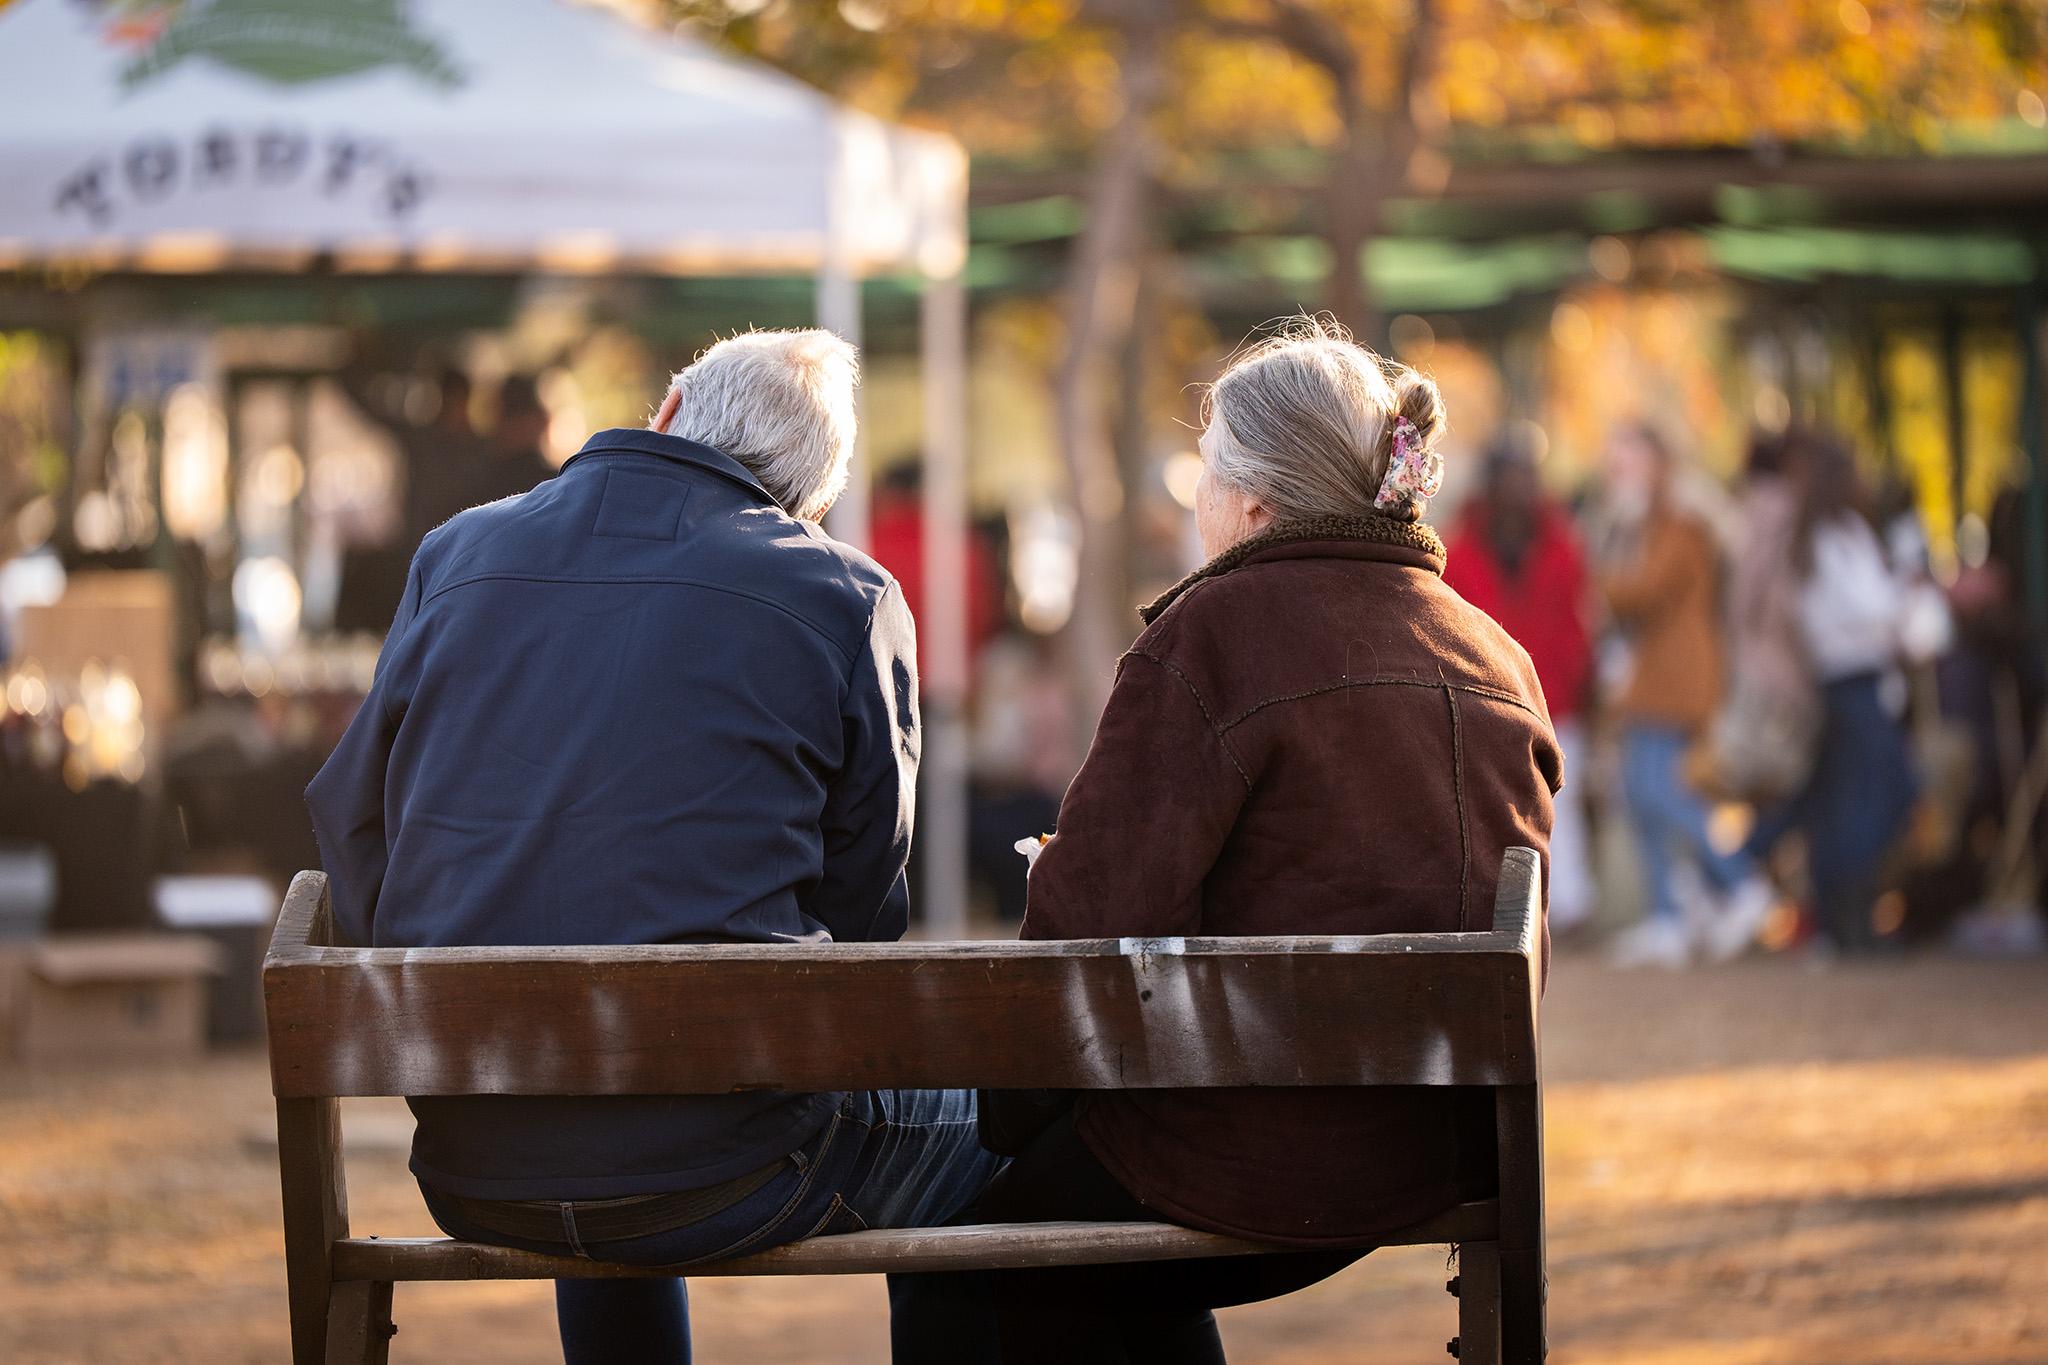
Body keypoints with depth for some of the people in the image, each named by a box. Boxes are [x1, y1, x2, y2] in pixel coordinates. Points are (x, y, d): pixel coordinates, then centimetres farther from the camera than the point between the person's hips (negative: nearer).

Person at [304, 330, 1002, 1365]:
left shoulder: (453, 555, 7)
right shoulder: (844, 598, -3)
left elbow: (352, 839, 10)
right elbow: (859, 906, 0)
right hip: (721, 1179, -4)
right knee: (966, 1130, 26)